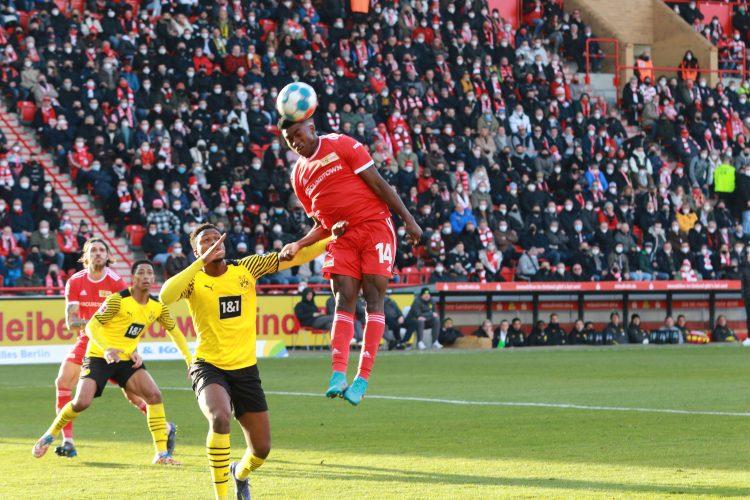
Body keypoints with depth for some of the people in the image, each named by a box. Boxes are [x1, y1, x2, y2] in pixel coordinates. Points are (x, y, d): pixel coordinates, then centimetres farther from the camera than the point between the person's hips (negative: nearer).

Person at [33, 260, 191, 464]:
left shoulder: (157, 306, 0)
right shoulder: (117, 300, -18)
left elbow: (174, 330, 14)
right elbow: (91, 326, -21)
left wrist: (189, 360, 11)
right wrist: (106, 349, -37)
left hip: (127, 359, 5)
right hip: (99, 357, -5)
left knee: (154, 395, -16)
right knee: (82, 402, -19)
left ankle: (162, 453, -10)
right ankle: (49, 436, 8)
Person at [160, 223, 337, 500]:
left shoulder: (247, 269, -1)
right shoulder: (194, 280, -9)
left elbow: (295, 256, 1)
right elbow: (166, 296, -30)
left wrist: (332, 239, -9)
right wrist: (202, 261, -31)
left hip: (246, 369, 4)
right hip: (209, 366, -4)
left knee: (262, 448, 7)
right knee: (220, 419, -35)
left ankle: (240, 472, 45)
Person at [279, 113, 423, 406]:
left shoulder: (341, 145, -2)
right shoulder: (299, 175, 14)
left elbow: (378, 184, -4)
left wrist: (408, 219, -9)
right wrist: (299, 245, -1)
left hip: (375, 225, -4)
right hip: (341, 237, 4)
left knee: (373, 300, -9)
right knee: (344, 301, -9)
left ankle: (363, 378, -13)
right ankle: (338, 375, -21)